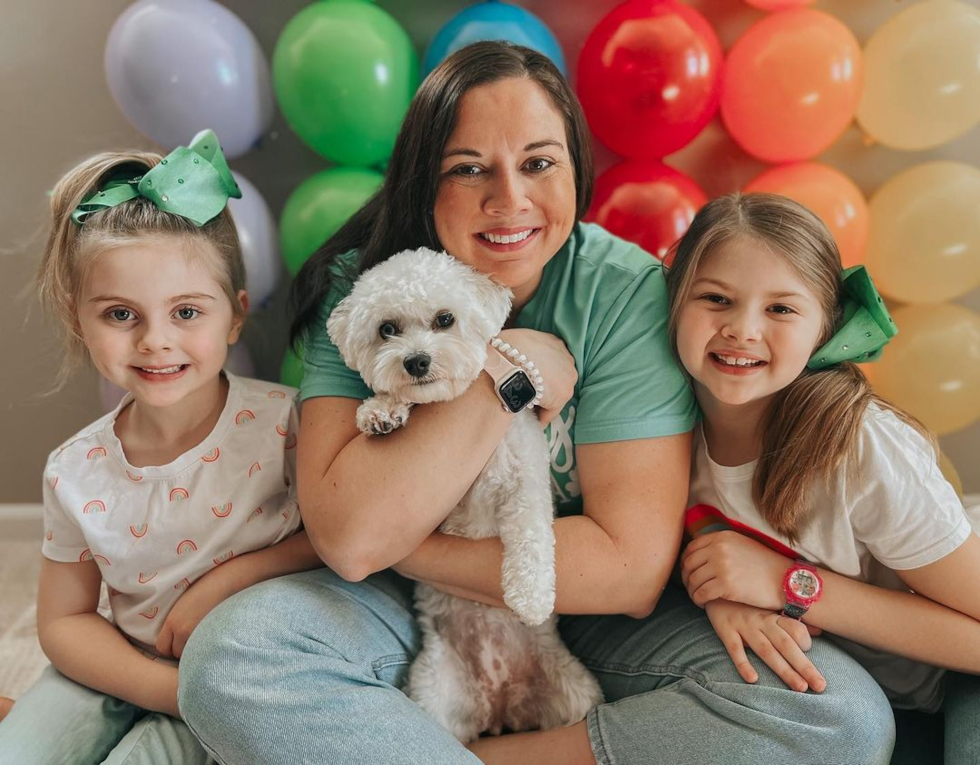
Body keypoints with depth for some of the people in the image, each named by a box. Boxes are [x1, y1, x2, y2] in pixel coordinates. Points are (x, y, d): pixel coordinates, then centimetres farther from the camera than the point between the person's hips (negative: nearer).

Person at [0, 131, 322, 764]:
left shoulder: (282, 422, -20)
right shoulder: (75, 472, -9)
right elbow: (63, 620, -1)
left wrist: (230, 578, -24)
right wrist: (170, 689, -16)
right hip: (125, 669, 3)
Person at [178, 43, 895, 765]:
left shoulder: (627, 291, -15)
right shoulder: (362, 287, -11)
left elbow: (633, 569, -19)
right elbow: (346, 536, -22)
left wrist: (401, 543, -18)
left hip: (587, 622, 1)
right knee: (226, 660, -27)